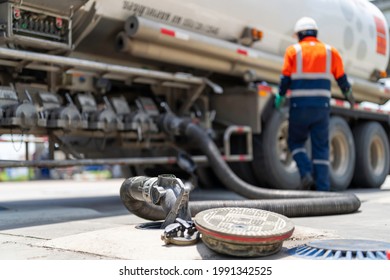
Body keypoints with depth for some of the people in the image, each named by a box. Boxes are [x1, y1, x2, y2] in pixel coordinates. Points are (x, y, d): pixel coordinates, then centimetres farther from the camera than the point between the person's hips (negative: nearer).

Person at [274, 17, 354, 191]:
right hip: (322, 107, 2)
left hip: (299, 107, -2)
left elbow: (285, 79, -1)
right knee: (321, 147, 7)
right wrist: (350, 97, 29)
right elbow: (342, 80, 12)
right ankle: (322, 188, 2)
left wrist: (280, 97, 15)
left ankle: (306, 173, -5)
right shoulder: (331, 52, 8)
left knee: (296, 142, 16)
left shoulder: (293, 51, 2)